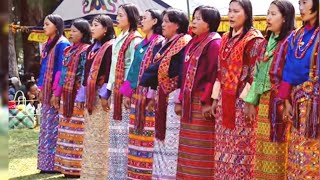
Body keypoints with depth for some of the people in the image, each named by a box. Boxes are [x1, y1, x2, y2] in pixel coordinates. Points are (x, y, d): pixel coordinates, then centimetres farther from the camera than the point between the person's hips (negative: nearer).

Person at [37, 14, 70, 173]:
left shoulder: (62, 44, -11)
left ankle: (54, 164, 0)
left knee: (54, 128, -5)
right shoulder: (48, 44, 16)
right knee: (46, 127, 10)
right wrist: (41, 89, 14)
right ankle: (47, 163, 16)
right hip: (47, 91, 9)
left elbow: (61, 70, -16)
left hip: (55, 92, -9)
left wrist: (56, 92, -19)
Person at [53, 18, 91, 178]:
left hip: (77, 96, -9)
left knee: (76, 132, -6)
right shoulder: (69, 50, 17)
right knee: (67, 131, 10)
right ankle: (67, 165, 16)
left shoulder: (86, 50, -8)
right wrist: (59, 93, 15)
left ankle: (77, 166, -1)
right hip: (66, 95, 9)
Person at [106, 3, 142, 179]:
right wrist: (111, 87, 13)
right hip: (116, 90, 9)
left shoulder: (135, 39, -8)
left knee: (125, 133, -7)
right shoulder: (119, 39, 18)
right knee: (116, 133, 10)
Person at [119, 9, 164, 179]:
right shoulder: (140, 44, 18)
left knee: (148, 136, -7)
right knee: (137, 135, 9)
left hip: (150, 96, -8)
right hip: (137, 95, 8)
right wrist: (127, 92, 13)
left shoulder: (160, 43, -7)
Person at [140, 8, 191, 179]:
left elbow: (184, 73, -15)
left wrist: (181, 99, -19)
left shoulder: (185, 43, -8)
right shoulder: (165, 44, 18)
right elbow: (155, 69, 18)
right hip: (163, 96, 9)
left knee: (173, 141, -9)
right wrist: (153, 93, 8)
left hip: (175, 96, -9)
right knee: (162, 139, 10)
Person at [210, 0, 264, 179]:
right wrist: (216, 98, 11)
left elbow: (255, 73, -12)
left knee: (241, 148, -3)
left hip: (242, 101, -7)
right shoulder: (226, 38, 14)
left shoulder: (254, 39, -7)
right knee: (223, 147, 8)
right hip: (225, 101, 7)